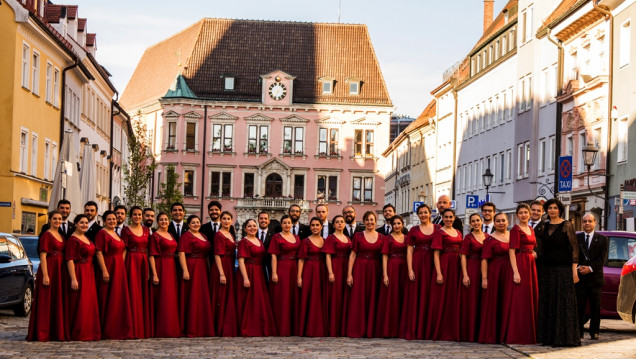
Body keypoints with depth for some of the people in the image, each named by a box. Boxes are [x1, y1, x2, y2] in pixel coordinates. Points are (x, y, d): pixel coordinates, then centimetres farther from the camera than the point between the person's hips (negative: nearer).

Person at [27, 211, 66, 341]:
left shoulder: (61, 236, 16)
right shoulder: (46, 235, -7)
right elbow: (43, 256, -13)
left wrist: (64, 274, 10)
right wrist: (45, 275, -20)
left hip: (60, 271, 8)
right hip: (49, 268, -8)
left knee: (58, 300, 9)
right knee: (45, 302, -5)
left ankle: (57, 331, 15)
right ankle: (42, 333, -3)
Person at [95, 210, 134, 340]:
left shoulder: (117, 234, 17)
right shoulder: (102, 233, -8)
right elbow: (99, 253, -15)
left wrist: (122, 267, 13)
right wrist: (104, 271, -21)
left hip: (119, 269, 8)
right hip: (108, 268, -8)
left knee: (119, 299, 9)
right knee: (108, 300, -4)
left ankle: (119, 330, 15)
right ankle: (107, 331, 1)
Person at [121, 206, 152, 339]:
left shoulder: (146, 230, 13)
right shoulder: (126, 230, -1)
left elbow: (148, 249, 12)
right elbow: (124, 250, -5)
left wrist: (149, 268, 5)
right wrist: (122, 267, -14)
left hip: (144, 263, 5)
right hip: (132, 262, -5)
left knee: (144, 294, 6)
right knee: (133, 294, -5)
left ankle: (145, 329, 11)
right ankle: (134, 329, -2)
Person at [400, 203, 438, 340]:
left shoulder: (438, 229, 8)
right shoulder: (414, 230, 7)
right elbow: (409, 250, 3)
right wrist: (410, 270, -8)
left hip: (432, 264, 0)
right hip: (417, 264, 0)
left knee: (429, 296, 1)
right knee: (415, 296, 0)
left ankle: (428, 330, 8)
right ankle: (413, 330, 4)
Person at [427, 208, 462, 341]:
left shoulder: (458, 233, 15)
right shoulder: (440, 232, -3)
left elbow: (461, 252, 16)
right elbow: (436, 254, -9)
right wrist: (438, 273, -16)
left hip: (456, 267, 6)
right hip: (444, 265, -6)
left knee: (454, 299, 8)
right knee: (441, 299, -2)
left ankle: (452, 331, 15)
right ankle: (439, 332, 3)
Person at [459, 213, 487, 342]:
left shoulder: (487, 237, 11)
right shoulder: (468, 238, -1)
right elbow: (463, 256, -5)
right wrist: (465, 275, -14)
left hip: (484, 271, 4)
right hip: (471, 270, -4)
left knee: (482, 302, 6)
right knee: (470, 302, -1)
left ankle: (480, 332, 13)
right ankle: (468, 334, 3)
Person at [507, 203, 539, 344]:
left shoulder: (531, 229, 16)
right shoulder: (515, 230, -7)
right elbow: (512, 251, -14)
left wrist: (534, 254, 7)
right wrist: (515, 272, -22)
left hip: (531, 265, 8)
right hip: (520, 265, -8)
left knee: (532, 297, 9)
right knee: (520, 299, -7)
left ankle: (530, 334, 16)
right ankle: (517, 336, -4)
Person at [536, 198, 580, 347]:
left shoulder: (566, 226, -3)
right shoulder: (544, 227, 12)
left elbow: (574, 247, -6)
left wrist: (574, 269, -12)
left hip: (563, 269, -5)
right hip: (546, 269, 5)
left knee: (563, 302, -5)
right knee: (547, 303, 5)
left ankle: (564, 337, -1)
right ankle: (548, 336, 10)